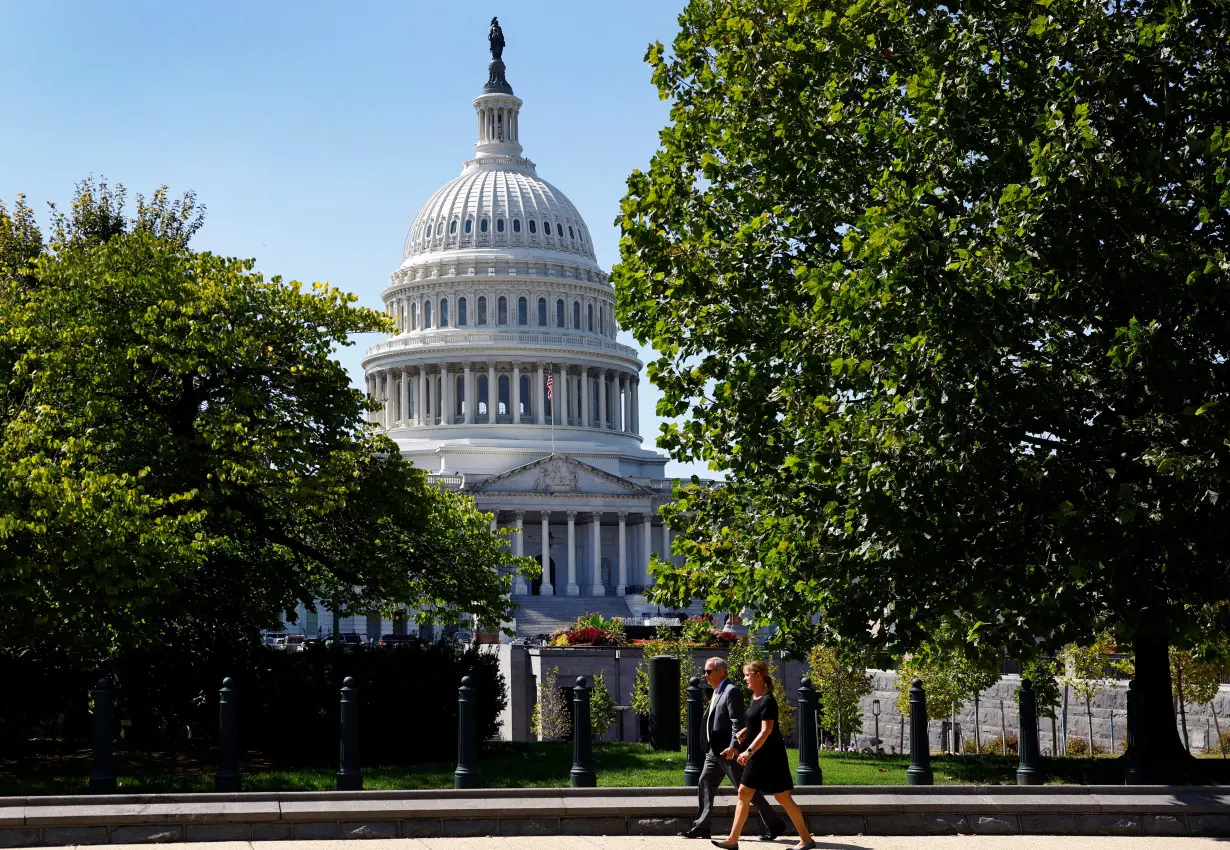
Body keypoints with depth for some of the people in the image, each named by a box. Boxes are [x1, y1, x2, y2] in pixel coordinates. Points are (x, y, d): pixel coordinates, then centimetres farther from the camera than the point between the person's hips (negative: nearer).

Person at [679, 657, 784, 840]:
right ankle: (701, 828, 9)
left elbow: (737, 722, -21)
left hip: (728, 752, -10)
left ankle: (772, 825, 5)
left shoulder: (732, 691, -14)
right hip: (715, 751, 10)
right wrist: (709, 747, 20)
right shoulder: (717, 693, 16)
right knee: (705, 785, 6)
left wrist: (733, 746, -29)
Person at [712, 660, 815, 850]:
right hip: (758, 755, 10)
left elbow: (766, 731, -25)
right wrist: (745, 730, 8)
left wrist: (749, 752, -30)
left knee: (783, 797, -4)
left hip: (771, 755, -10)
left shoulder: (768, 701, -19)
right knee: (744, 793, 7)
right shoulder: (754, 697, 10)